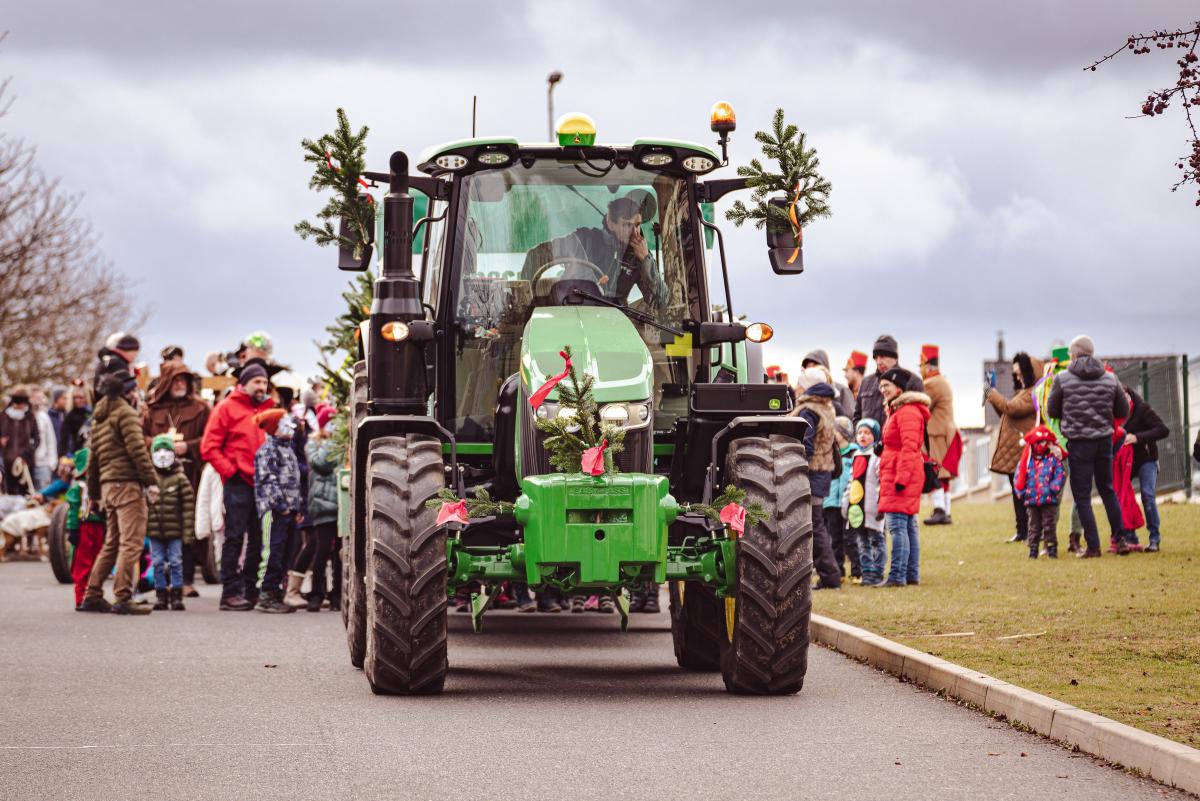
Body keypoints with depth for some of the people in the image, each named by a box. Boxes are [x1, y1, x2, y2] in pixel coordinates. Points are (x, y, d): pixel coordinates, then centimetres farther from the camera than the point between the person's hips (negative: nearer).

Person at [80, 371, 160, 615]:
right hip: (127, 483, -9)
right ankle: (123, 598, -14)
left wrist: (93, 493, 27)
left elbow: (93, 459, 23)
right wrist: (151, 480, -17)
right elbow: (137, 449, -15)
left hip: (108, 485, 9)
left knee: (112, 544, 16)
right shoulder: (125, 412, -5)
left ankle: (92, 595, 16)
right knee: (132, 543, -9)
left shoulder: (99, 418, 21)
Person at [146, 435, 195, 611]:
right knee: (158, 564, 7)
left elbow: (188, 507, -4)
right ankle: (161, 596, 15)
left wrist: (188, 533, -9)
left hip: (175, 532, -2)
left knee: (175, 563, 1)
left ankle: (177, 596, 9)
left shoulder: (180, 479, -2)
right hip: (155, 531, 2)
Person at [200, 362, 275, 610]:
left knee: (258, 539, 9)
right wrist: (230, 471, -12)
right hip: (238, 484, -6)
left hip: (262, 484, 6)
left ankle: (251, 590, 17)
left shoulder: (265, 409, 16)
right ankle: (230, 592, -5)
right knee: (235, 538, -6)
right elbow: (209, 447, -6)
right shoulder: (227, 408, -1)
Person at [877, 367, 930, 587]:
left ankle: (897, 576, -16)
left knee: (897, 525, -13)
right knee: (908, 526, 12)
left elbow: (909, 447, -20)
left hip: (902, 477, -11)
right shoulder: (896, 411, 21)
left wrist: (901, 477, -24)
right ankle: (912, 575, 16)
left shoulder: (908, 412, -13)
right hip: (896, 476, 11)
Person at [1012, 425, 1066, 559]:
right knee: (1033, 526, 7)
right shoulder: (1026, 461, 4)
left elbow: (1060, 476, -4)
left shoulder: (1053, 460, -1)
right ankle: (1033, 548, 14)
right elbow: (1018, 478, 6)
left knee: (1049, 525, 1)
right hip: (1031, 501, 2)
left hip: (1049, 499, -2)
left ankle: (1051, 547, 9)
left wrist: (1053, 489, -14)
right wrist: (1022, 492, -4)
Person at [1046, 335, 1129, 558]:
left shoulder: (1062, 379, -8)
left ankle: (1093, 546, 1)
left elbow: (1052, 411, 0)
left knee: (1082, 496, 4)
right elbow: (1123, 411, 8)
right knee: (1107, 489, 20)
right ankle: (1119, 540, 17)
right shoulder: (1109, 379, 1)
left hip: (1078, 442, -4)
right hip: (1104, 440, 4)